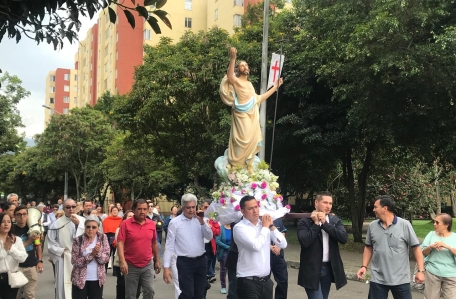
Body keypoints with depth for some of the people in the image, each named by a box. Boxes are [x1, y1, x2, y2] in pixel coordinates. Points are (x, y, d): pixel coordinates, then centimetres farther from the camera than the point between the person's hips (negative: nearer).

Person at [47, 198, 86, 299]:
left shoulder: (82, 220, 1)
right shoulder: (57, 223, 0)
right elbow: (51, 243, 4)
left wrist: (78, 224, -15)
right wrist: (61, 251, -6)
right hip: (64, 259, 0)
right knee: (64, 285, 2)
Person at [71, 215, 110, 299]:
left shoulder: (103, 238, -2)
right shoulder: (78, 240, -9)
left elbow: (106, 258, -4)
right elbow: (75, 261, -13)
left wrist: (98, 253, -24)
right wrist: (91, 254, -22)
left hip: (97, 279, 2)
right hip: (80, 279, -2)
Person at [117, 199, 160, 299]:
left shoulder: (152, 224, 3)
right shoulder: (125, 224, -8)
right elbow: (120, 243, -13)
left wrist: (157, 260, 15)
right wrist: (122, 261, -24)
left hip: (148, 265, 2)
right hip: (131, 266, -2)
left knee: (149, 291, -3)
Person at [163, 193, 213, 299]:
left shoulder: (199, 220, 5)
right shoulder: (175, 222, -6)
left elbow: (209, 237, -1)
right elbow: (169, 245, -6)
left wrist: (202, 221, -13)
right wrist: (166, 267, -11)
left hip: (201, 261, 4)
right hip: (185, 262, -4)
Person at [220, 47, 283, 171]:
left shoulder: (249, 84, 19)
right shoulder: (236, 81, -5)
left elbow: (258, 99, 25)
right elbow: (229, 76, -30)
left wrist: (275, 87, 28)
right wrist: (232, 59, -43)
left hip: (252, 116, 7)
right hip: (242, 117, -7)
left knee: (251, 140, 8)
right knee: (243, 140, -11)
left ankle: (247, 164, 18)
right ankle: (236, 164, 0)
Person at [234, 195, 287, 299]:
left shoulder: (265, 224, 8)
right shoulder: (239, 227, -9)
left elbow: (283, 244, 5)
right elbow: (256, 246, -22)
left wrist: (271, 226, -5)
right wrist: (265, 227, -8)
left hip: (266, 280, 5)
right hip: (248, 282, -5)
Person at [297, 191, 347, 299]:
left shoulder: (335, 220, 7)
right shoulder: (305, 222, -6)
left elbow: (344, 238, -9)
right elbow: (304, 242, -21)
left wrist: (325, 223, -14)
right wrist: (316, 224, -16)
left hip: (329, 268, 5)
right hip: (312, 270, -5)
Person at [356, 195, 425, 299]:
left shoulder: (404, 225, -9)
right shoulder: (372, 226, 3)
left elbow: (416, 247, -6)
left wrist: (421, 270, -9)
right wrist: (364, 266, 3)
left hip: (400, 279, -3)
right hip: (377, 279, 3)